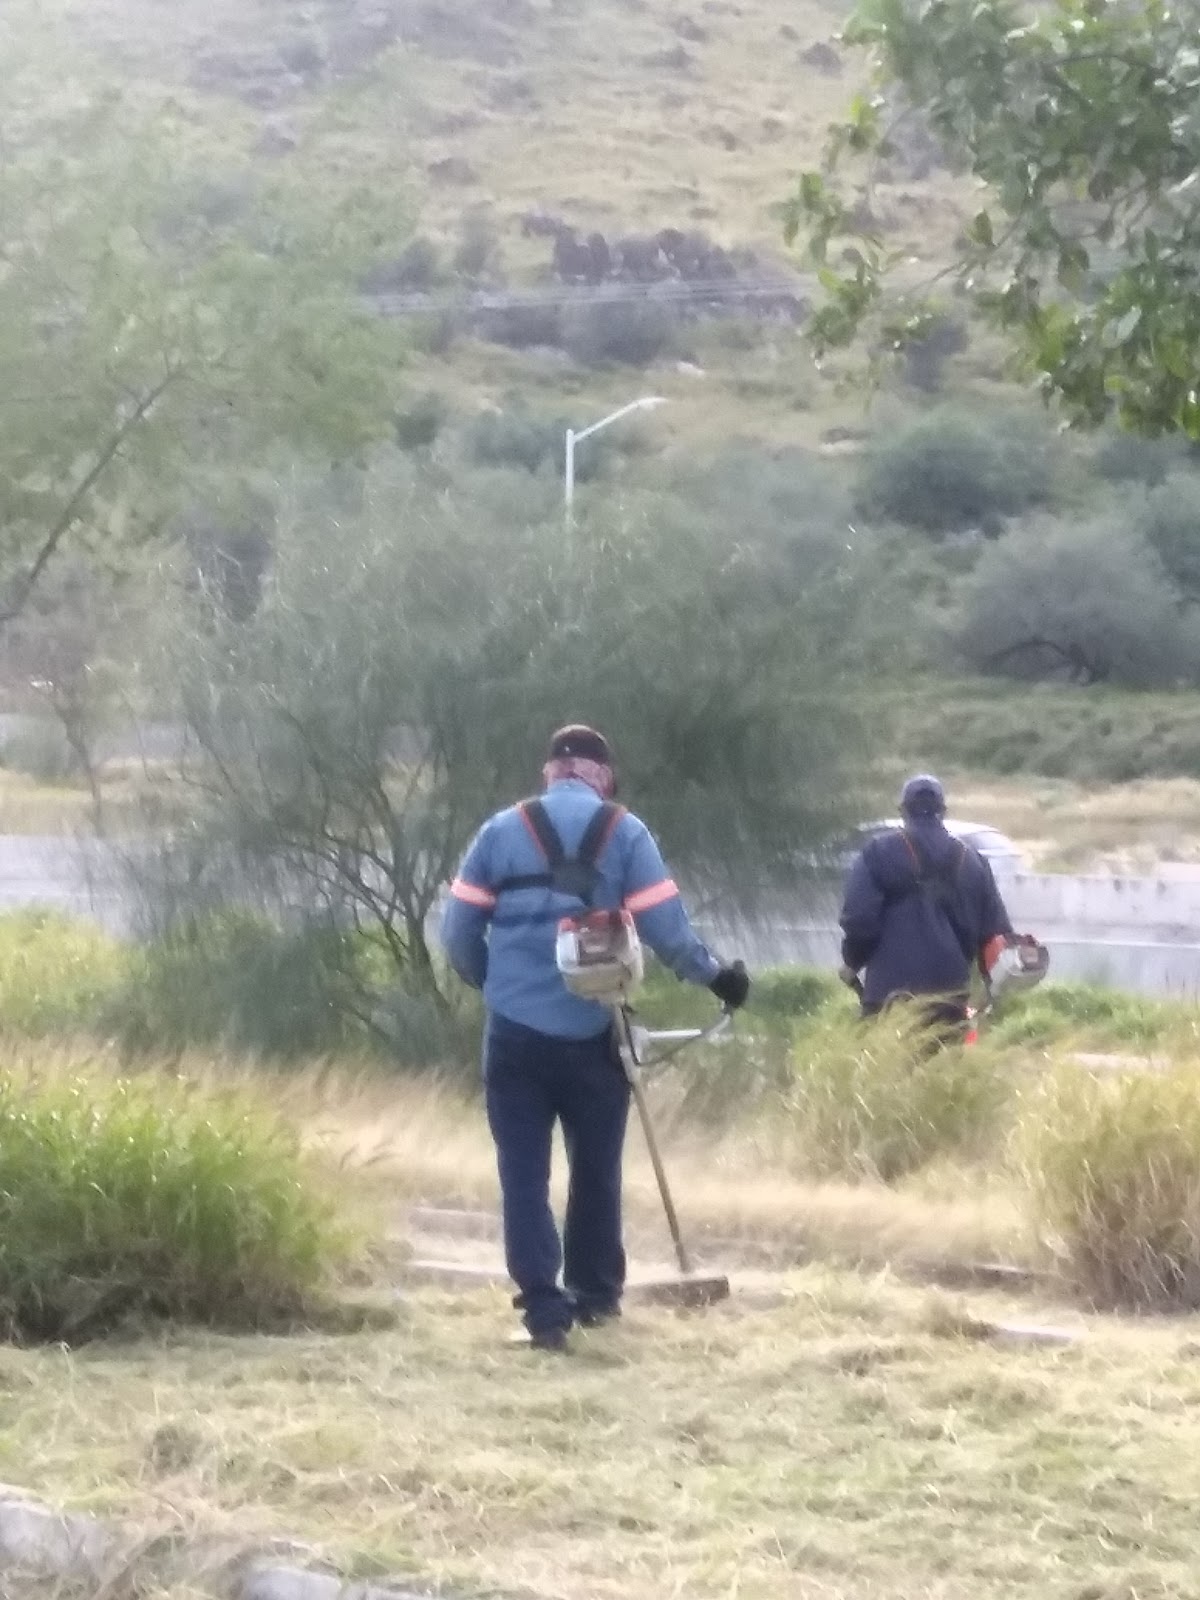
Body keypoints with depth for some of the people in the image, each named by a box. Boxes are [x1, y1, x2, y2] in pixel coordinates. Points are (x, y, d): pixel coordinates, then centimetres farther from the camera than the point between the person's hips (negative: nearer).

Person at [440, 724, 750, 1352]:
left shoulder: (502, 830, 5)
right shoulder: (624, 831, 1)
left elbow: (458, 931, 5)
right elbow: (664, 926, -5)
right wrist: (715, 974, 11)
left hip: (516, 1029, 0)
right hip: (593, 1031, 0)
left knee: (524, 1171, 2)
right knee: (595, 1167, 16)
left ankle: (543, 1306, -6)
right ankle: (595, 1292, 27)